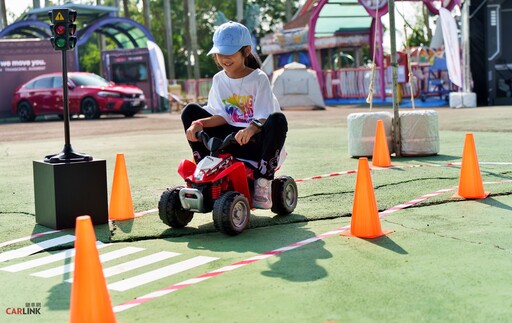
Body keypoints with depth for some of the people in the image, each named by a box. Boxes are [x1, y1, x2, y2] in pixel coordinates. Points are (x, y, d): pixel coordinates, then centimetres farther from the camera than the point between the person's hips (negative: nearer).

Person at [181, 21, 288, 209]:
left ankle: (263, 183, -30)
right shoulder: (219, 80, 6)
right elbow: (221, 116, 1)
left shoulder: (259, 79, -8)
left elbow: (264, 118, -18)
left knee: (277, 120, -36)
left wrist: (251, 129, -41)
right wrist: (198, 123, -19)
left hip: (255, 140, -4)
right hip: (229, 139, 5)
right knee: (190, 112, -6)